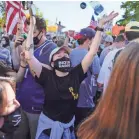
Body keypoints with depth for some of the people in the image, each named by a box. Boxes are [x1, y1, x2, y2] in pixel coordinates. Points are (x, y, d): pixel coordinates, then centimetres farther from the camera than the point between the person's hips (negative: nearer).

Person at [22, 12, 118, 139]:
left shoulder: (76, 74, -8)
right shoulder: (47, 76, -14)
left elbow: (92, 52, -9)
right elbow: (28, 55, -23)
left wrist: (100, 25, -12)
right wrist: (32, 27, -24)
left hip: (68, 125, 3)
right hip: (48, 124, -3)